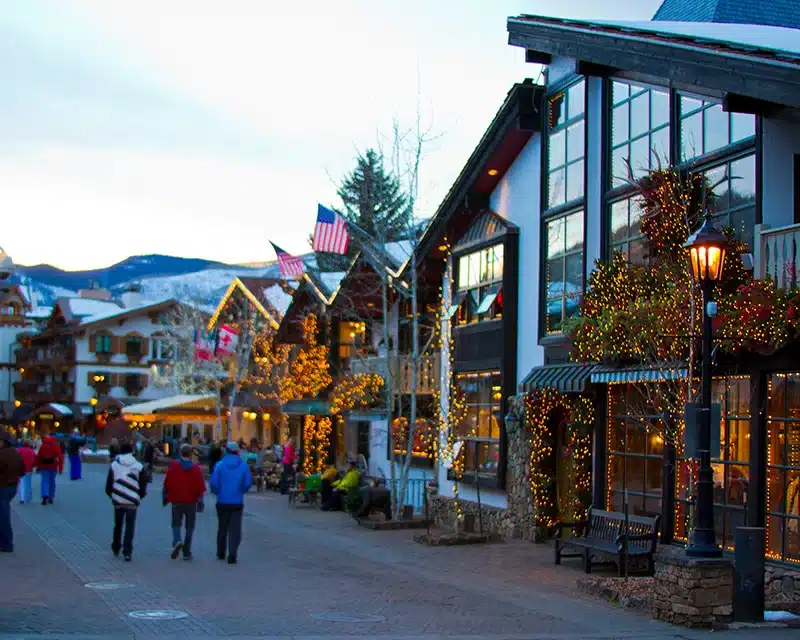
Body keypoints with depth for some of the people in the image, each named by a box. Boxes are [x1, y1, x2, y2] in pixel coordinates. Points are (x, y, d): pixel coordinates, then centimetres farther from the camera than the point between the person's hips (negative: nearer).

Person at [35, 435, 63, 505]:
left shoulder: (42, 446, 3)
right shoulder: (56, 446, 2)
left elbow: (38, 457, 2)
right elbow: (60, 457, -4)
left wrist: (38, 466, 11)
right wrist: (60, 468, -1)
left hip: (44, 466, 0)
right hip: (53, 466, 0)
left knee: (45, 481, -2)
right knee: (52, 482, 12)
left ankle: (45, 496, -25)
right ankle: (51, 498, 15)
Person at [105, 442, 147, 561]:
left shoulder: (114, 465, 1)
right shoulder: (138, 466, -1)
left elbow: (108, 484, 3)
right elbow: (143, 485, 0)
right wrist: (140, 496, 17)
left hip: (118, 501, 2)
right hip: (132, 501, -2)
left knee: (118, 525, 20)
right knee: (130, 527, 1)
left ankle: (116, 548, 30)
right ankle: (127, 552, -6)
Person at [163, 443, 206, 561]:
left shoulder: (173, 466, -3)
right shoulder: (196, 468, -3)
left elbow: (167, 484, 0)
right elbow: (200, 486, -4)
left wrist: (166, 497, 11)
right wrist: (200, 501, 1)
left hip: (176, 501, 0)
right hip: (191, 501, 0)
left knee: (176, 523, 11)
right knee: (190, 527, 9)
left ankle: (177, 541, -18)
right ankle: (186, 552, 7)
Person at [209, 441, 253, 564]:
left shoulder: (220, 465, -6)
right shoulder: (243, 465, -3)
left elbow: (213, 483, -10)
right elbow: (248, 483, -3)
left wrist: (217, 492, 10)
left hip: (222, 502, 0)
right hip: (237, 502, 0)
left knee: (222, 528, 15)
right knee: (235, 529, -1)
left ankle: (221, 553, 26)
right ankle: (232, 554, -13)